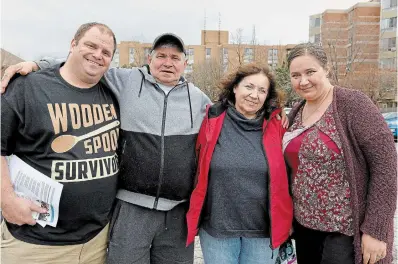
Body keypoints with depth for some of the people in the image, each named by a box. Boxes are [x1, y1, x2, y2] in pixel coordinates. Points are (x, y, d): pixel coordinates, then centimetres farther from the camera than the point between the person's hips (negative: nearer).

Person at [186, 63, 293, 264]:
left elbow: (285, 176, 4)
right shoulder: (211, 122, -5)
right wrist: (194, 219, 6)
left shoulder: (276, 126, -4)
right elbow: (198, 169, 3)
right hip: (216, 227, 0)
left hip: (263, 230, 1)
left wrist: (286, 223, 7)